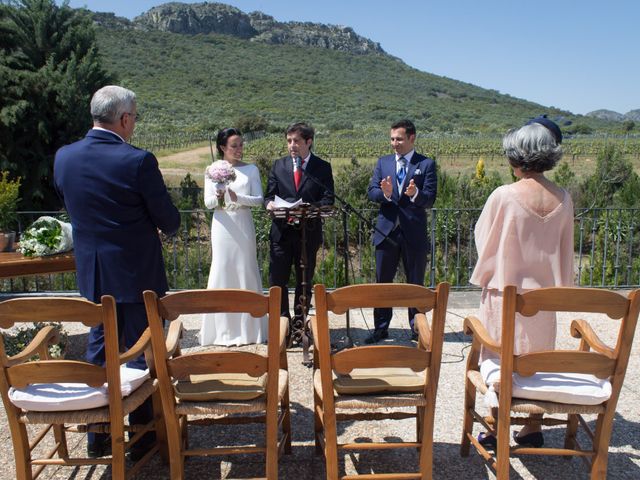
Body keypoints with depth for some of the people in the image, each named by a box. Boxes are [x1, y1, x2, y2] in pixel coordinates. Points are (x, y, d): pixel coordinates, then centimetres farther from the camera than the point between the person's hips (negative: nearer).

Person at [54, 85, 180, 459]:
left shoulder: (64, 157, -1)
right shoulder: (139, 161, -18)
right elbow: (170, 221, -13)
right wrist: (166, 221, 11)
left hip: (92, 274, 5)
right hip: (138, 275, -5)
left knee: (98, 349, 19)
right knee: (142, 352, 9)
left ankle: (97, 435, 30)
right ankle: (142, 435, 20)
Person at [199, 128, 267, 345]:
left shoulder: (251, 170, 5)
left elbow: (259, 199, -1)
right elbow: (208, 203, 3)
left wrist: (237, 198, -18)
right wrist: (218, 196, -19)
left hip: (244, 226, 0)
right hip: (222, 227, 0)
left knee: (246, 272, 3)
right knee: (222, 272, 1)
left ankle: (249, 327, 12)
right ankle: (223, 329, 10)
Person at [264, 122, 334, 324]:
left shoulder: (323, 167, 2)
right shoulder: (278, 165, 9)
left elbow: (328, 200, -5)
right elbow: (269, 195, 8)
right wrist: (270, 204, -16)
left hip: (308, 231, -1)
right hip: (281, 231, 2)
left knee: (304, 281, 9)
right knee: (277, 281, 1)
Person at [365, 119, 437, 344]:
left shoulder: (426, 164, -1)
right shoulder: (383, 162, 8)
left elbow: (430, 199, -8)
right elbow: (371, 191, 0)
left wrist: (415, 194, -29)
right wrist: (385, 193, -21)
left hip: (414, 232, -2)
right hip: (387, 230, 3)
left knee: (416, 283, 10)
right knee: (382, 282, 9)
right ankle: (381, 328, 21)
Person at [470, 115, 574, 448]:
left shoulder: (504, 197, -16)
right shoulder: (563, 200, -3)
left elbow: (484, 240, -5)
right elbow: (565, 252, 6)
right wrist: (559, 288, 17)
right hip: (543, 294, 4)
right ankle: (532, 429, 27)